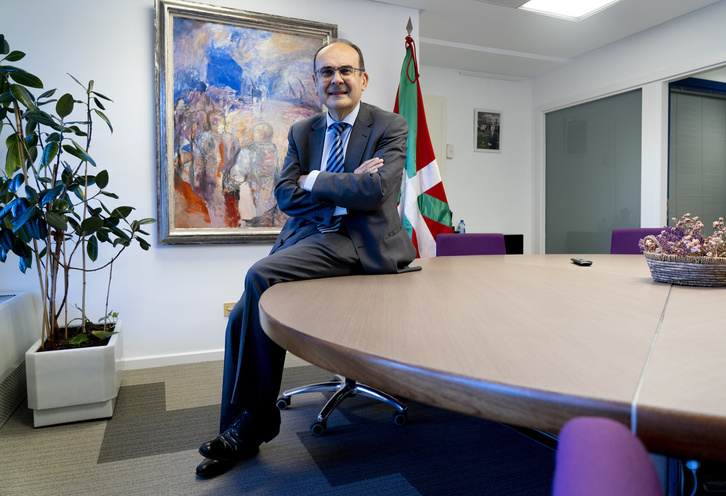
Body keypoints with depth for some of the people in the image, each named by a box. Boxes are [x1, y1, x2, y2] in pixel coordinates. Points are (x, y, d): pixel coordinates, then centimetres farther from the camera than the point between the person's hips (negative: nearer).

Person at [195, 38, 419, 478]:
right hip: (307, 237, 6)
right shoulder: (302, 132, 17)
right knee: (242, 318, -9)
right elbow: (285, 195, 5)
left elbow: (373, 190, -15)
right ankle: (239, 433, 10)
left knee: (261, 276, -27)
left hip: (358, 242, -6)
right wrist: (344, 187, -8)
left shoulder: (391, 127, 2)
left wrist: (314, 180, -4)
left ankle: (255, 421, -9)